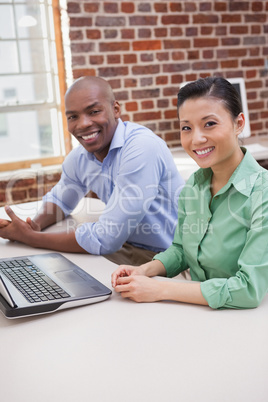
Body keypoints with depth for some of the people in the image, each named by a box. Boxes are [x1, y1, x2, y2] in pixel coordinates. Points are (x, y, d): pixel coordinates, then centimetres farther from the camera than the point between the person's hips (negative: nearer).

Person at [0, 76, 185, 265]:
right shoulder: (79, 157, -1)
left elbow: (104, 239, -27)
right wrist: (34, 226, -4)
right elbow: (59, 200, 19)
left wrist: (30, 237, -18)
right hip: (127, 247, 7)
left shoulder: (142, 148, -26)